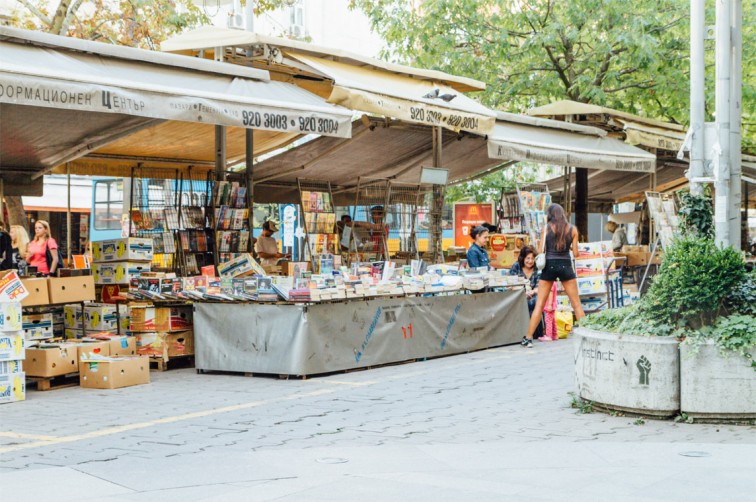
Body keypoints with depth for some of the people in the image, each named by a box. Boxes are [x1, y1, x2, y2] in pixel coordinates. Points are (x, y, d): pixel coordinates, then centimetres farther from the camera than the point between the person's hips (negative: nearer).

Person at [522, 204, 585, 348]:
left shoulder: (547, 228, 0)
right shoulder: (572, 229, 4)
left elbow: (541, 251, -1)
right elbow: (575, 253, 3)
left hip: (549, 266, -1)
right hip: (566, 266, 1)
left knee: (539, 305, 3)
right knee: (576, 304, 8)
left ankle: (528, 338, 1)